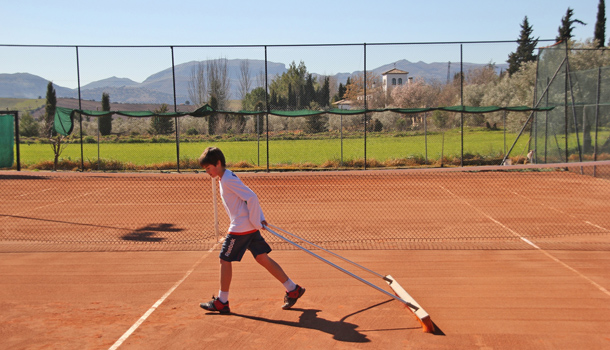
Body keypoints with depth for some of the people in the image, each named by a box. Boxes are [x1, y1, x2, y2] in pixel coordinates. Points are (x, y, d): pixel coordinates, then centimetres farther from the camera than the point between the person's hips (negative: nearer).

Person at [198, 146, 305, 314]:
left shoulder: (228, 179, -15)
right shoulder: (226, 179, 15)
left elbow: (252, 198, -22)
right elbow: (250, 197, 19)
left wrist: (255, 222, -17)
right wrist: (260, 219, 11)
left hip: (241, 228, -10)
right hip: (250, 227, 10)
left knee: (225, 260, 1)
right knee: (262, 258, 10)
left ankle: (222, 302, 13)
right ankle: (293, 290, 13)